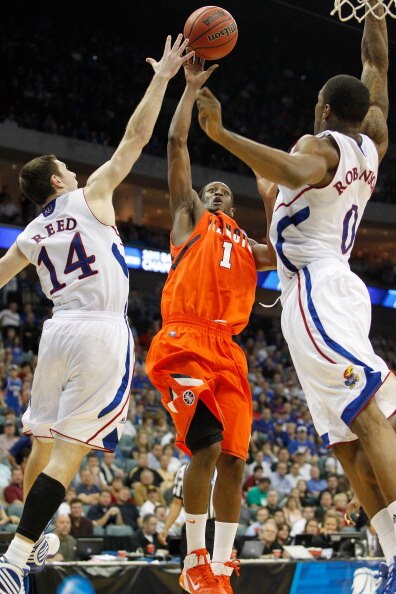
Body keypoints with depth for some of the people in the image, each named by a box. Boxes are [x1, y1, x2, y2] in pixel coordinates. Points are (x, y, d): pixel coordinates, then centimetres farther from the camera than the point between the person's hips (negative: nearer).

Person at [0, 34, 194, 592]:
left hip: (58, 331, 6)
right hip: (103, 334, -6)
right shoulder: (90, 195, 2)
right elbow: (136, 136, 1)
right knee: (68, 451, -10)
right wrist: (162, 78, 8)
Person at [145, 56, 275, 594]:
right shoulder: (190, 219, 16)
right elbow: (176, 144, 9)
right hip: (184, 343, -5)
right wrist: (192, 87, 10)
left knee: (234, 457, -1)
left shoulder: (246, 246, 28)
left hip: (227, 351, 6)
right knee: (207, 446, -18)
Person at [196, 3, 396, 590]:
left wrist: (222, 134, -33)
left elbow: (297, 171, -32)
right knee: (349, 440, 3)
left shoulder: (320, 145, -6)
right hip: (340, 285, 9)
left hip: (314, 292, -9)